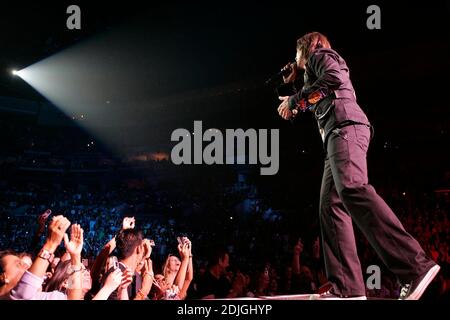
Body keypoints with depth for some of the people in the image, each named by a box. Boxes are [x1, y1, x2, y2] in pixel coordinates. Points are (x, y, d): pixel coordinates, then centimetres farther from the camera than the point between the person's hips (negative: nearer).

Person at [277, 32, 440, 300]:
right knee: (332, 208, -2)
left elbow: (334, 78, -10)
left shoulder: (321, 54, 12)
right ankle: (347, 288, -15)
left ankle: (416, 265, -45)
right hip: (338, 135, 10)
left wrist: (295, 100, -4)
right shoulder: (315, 71, 38)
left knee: (352, 190, -31)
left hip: (345, 126, -10)